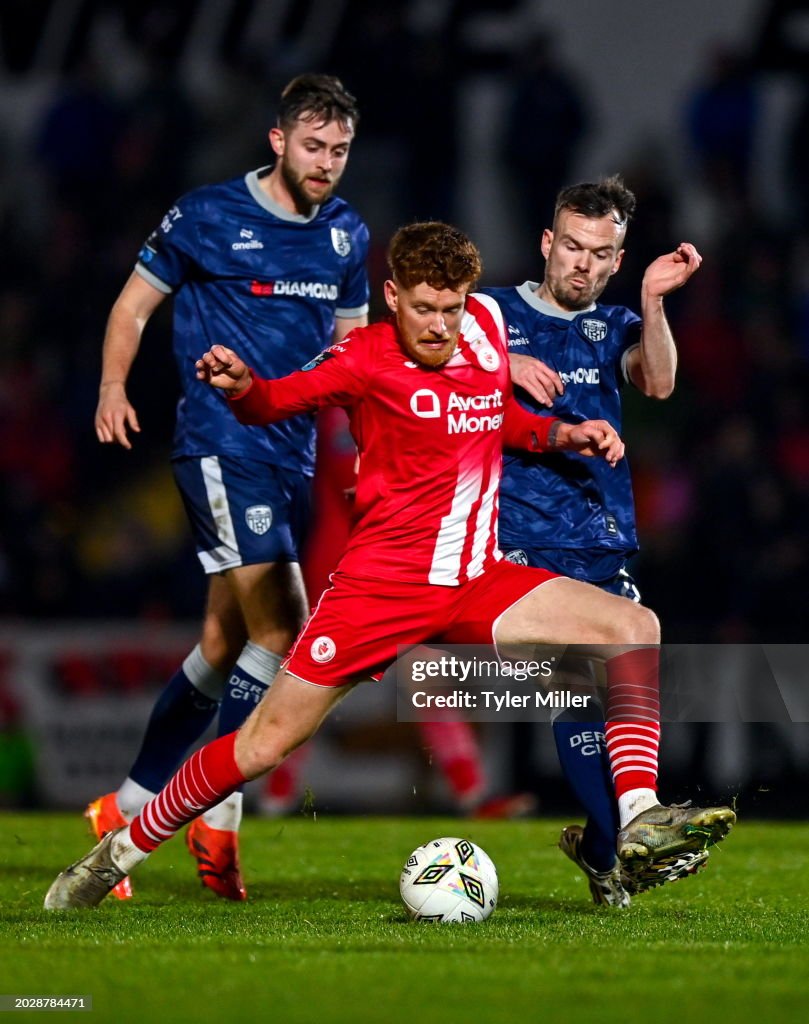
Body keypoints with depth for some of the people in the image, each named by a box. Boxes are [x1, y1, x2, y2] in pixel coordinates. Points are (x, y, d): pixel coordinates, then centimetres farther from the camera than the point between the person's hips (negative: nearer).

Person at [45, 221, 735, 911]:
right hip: (383, 581, -5)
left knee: (637, 628, -13)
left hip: (478, 581, 5)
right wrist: (240, 385, -38)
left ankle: (640, 818, -19)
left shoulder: (486, 323, 6)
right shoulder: (366, 359, -9)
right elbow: (277, 402, -16)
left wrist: (561, 435, 8)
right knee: (265, 744, -6)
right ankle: (121, 852, 13)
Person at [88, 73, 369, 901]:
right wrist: (113, 388, -11)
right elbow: (135, 304, 3)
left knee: (225, 645, 8)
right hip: (221, 448, -6)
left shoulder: (347, 237, 11)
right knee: (279, 630, -16)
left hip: (294, 454, 6)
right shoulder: (207, 216, -5)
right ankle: (218, 818, -7)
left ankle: (127, 809, 19)